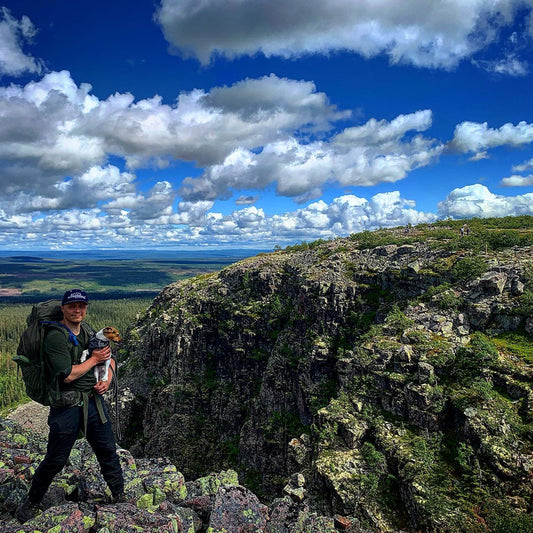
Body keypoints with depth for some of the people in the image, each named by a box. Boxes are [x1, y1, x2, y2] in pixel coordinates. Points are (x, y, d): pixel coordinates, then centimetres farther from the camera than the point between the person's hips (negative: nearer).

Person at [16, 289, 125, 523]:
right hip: (67, 406, -6)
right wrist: (94, 359, -12)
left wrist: (107, 380, 0)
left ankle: (119, 497, 32)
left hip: (94, 401, 6)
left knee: (108, 451, 13)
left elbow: (110, 359, 18)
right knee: (55, 460, 7)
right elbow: (68, 375, -23)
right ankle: (32, 501, 35)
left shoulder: (88, 334, 7)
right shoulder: (55, 337, -16)